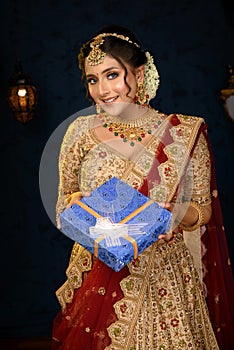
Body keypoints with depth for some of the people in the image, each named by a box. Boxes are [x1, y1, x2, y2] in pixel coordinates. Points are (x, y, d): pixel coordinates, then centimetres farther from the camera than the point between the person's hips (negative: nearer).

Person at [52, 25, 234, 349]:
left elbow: (204, 209, 1)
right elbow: (63, 202, 10)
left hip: (164, 275, -1)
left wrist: (175, 214, -20)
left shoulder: (185, 133, -3)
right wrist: (78, 202, -12)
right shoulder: (81, 131, 1)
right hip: (97, 272, 1)